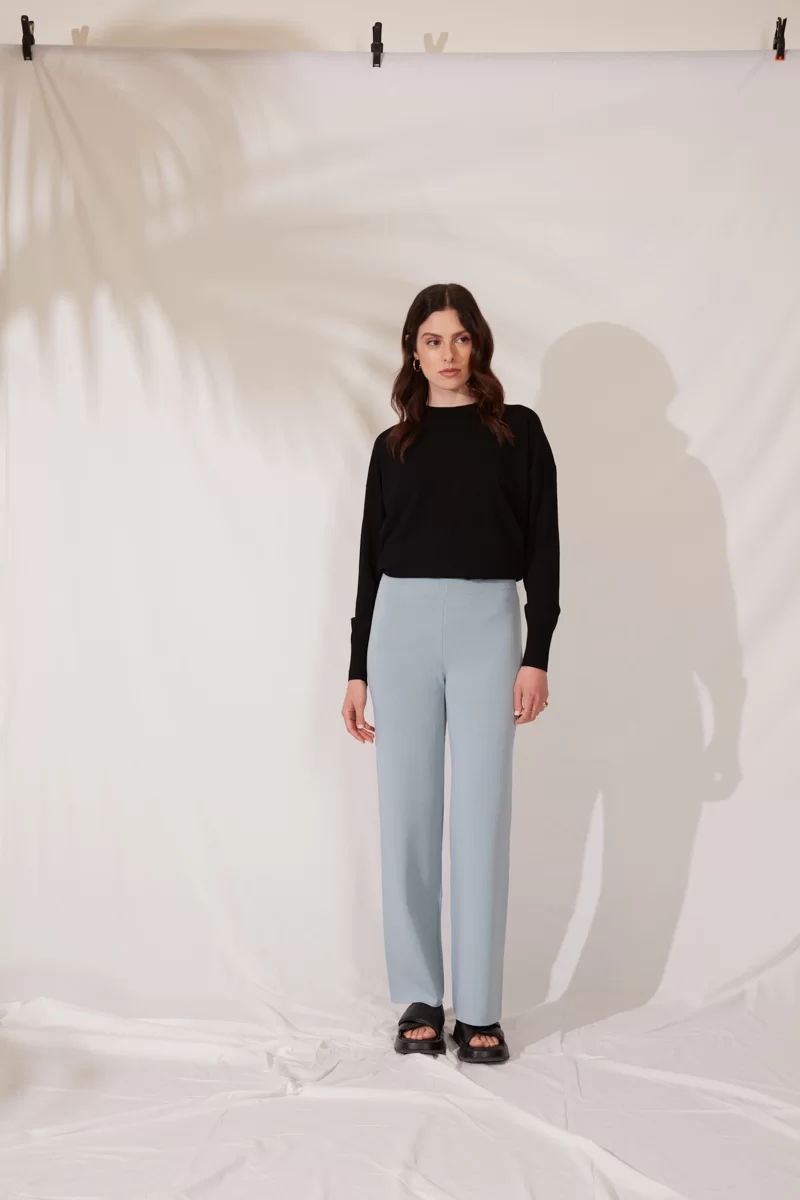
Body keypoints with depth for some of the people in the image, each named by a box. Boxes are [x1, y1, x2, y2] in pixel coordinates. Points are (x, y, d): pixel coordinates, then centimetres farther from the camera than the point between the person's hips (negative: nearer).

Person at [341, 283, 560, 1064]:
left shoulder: (517, 431, 7)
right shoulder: (392, 445, 13)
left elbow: (541, 545, 2)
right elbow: (371, 557, 12)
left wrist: (537, 654, -7)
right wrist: (357, 670, 8)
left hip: (486, 624, -2)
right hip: (401, 624, 2)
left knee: (481, 817, -1)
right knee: (406, 814, 3)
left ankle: (479, 1008, 9)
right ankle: (419, 998, 15)